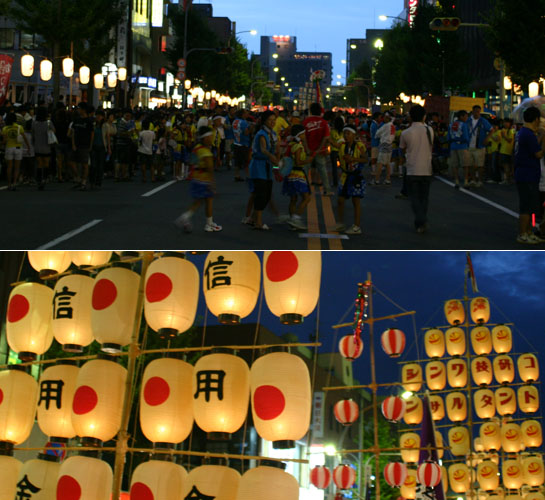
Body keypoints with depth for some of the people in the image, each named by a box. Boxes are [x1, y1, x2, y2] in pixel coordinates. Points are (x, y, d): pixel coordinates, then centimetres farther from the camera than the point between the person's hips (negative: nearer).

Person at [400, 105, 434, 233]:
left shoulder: (406, 133, -6)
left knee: (414, 197, 4)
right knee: (424, 197, 14)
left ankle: (421, 221, -13)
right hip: (426, 169, 2)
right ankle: (422, 222, 18)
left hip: (412, 170, -2)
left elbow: (403, 149, 9)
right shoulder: (429, 130, -2)